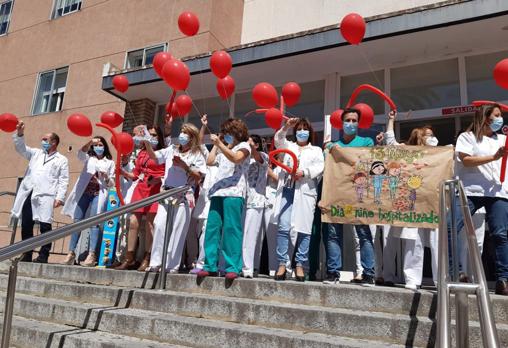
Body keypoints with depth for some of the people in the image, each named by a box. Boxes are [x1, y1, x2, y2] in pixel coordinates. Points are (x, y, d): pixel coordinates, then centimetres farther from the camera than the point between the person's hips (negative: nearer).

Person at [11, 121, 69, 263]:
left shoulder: (62, 160, 7)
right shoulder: (36, 153, 23)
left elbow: (63, 180, 0)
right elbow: (21, 148, 16)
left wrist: (59, 197, -10)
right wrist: (19, 133, 0)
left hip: (45, 196, -5)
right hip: (29, 194, 5)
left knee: (45, 226, -5)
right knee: (26, 225, 6)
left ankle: (43, 256, 1)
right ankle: (26, 254, 15)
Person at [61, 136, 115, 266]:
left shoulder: (110, 162, 15)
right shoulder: (88, 158, 20)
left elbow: (112, 183, 11)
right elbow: (80, 153, -4)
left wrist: (106, 177, -11)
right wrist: (90, 142, -19)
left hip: (99, 194, -2)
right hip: (84, 192, 2)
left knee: (94, 222, -12)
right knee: (77, 221, -2)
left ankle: (91, 255, -15)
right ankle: (71, 253, 2)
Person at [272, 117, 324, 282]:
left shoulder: (316, 150, 20)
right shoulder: (288, 146, 27)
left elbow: (319, 167, 4)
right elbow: (278, 140, 7)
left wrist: (304, 172, -12)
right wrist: (286, 127, -8)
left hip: (305, 191, -1)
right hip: (287, 189, 1)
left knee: (304, 229, -6)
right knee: (283, 227, -9)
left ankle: (300, 265, 2)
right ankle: (282, 264, -5)